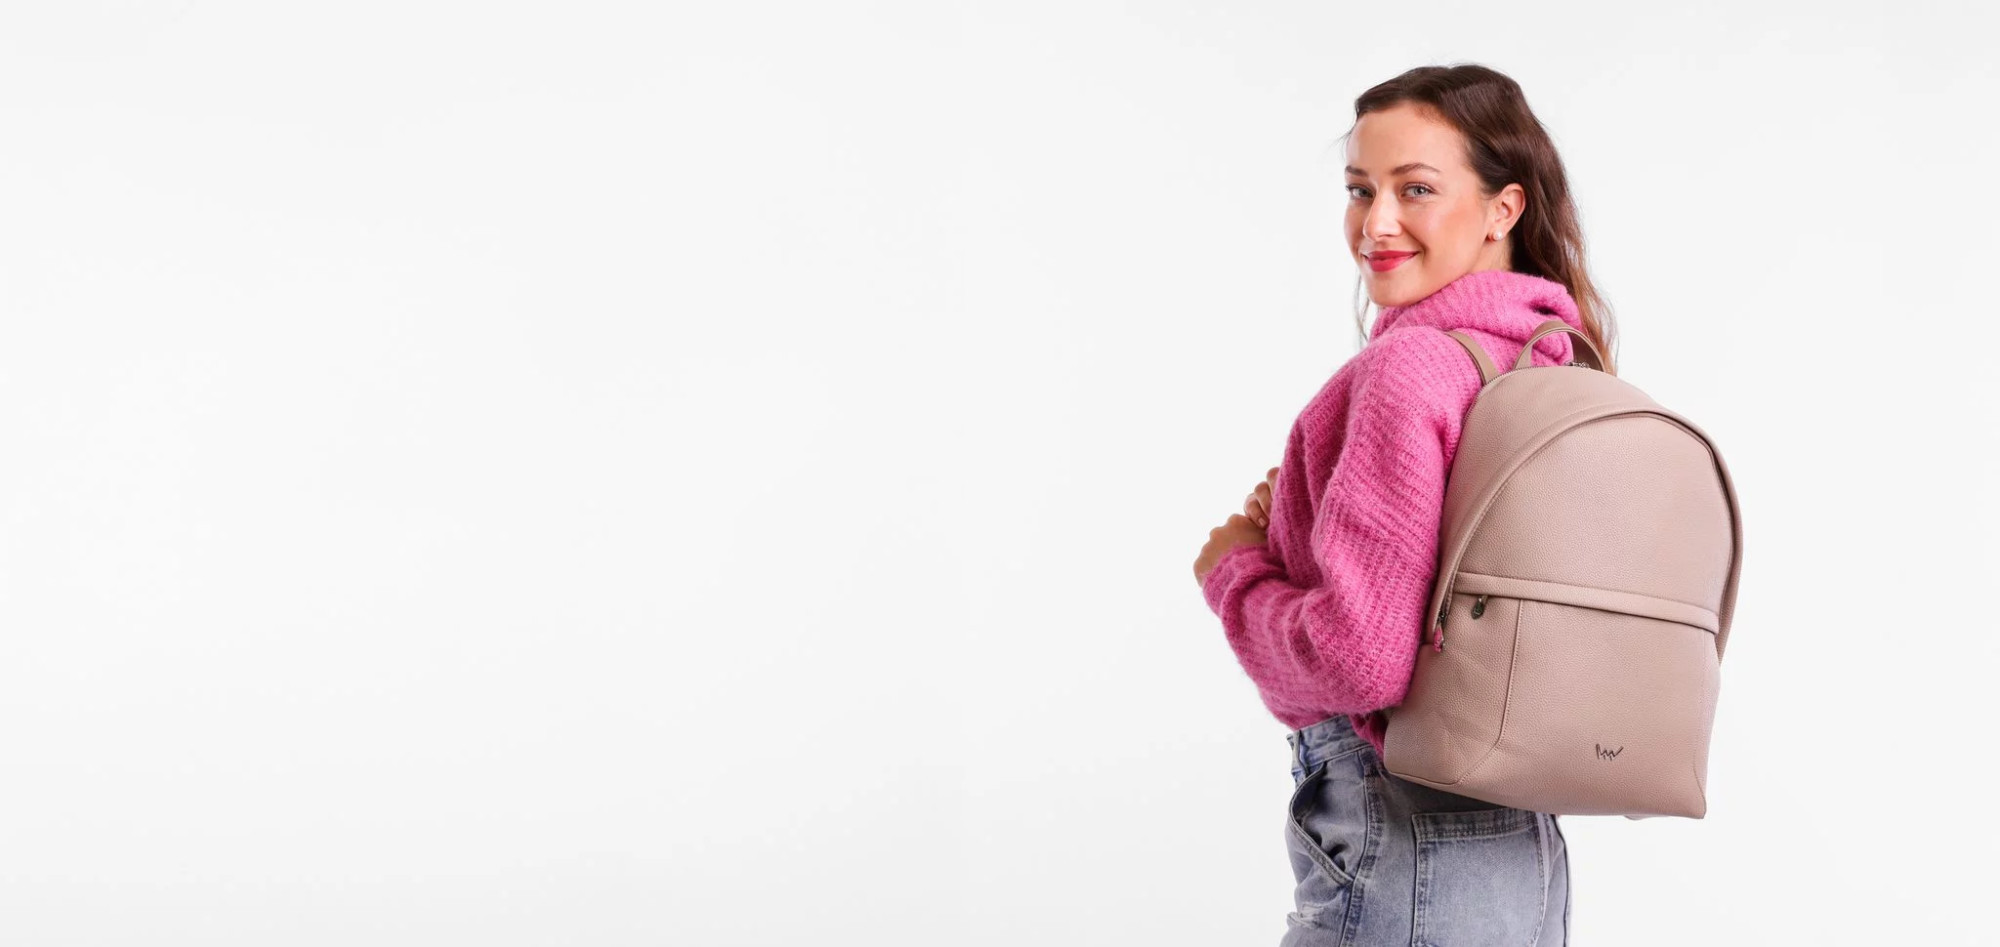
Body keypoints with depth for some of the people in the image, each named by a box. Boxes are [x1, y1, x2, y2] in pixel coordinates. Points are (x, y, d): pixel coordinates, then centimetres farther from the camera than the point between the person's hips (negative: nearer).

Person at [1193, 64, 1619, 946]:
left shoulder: (1410, 366, -19)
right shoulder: (1553, 359, 6)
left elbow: (1362, 657, -24)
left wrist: (1234, 567, -7)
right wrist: (1297, 525, 6)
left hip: (1398, 846, -8)